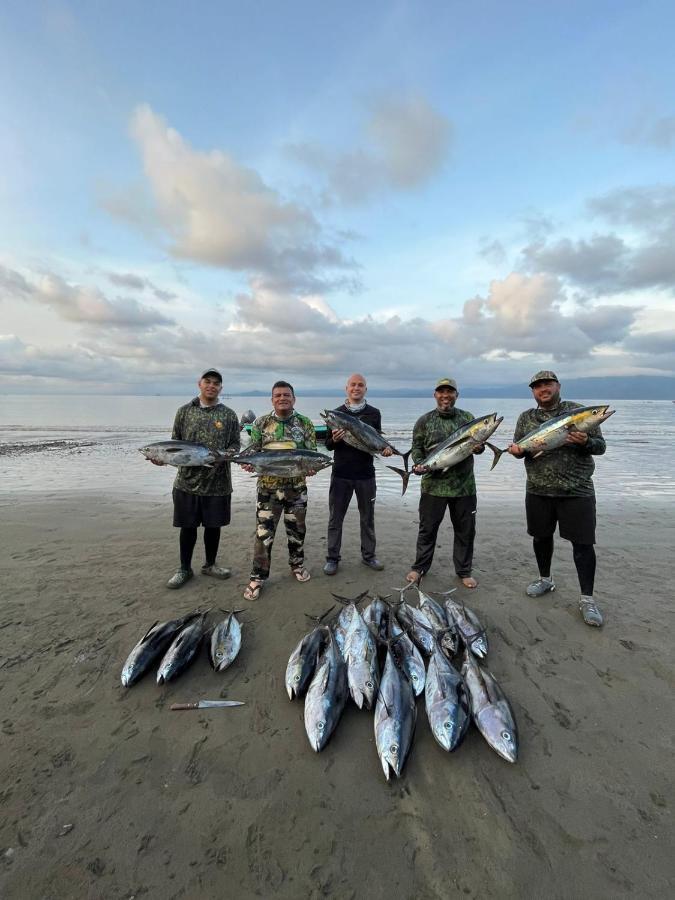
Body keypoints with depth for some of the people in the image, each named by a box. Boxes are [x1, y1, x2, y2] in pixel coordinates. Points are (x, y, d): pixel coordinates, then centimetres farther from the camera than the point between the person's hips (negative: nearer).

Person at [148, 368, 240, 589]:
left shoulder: (229, 415, 5)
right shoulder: (184, 411, 6)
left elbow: (235, 444, 5)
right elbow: (175, 442, 9)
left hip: (218, 482, 0)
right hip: (187, 481, 0)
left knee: (213, 525, 11)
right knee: (188, 526, 9)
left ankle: (210, 564, 32)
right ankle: (184, 569, 27)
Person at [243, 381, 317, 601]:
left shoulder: (305, 423, 1)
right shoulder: (261, 423, 0)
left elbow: (312, 452, 1)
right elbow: (252, 450, 2)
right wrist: (249, 462, -20)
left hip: (296, 487, 1)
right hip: (268, 487, -1)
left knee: (296, 529, 16)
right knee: (263, 532, 0)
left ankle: (297, 565, 37)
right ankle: (258, 577, 13)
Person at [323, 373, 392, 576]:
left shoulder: (374, 413, 5)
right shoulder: (336, 413, 2)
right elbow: (328, 445, 2)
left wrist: (384, 448, -11)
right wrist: (335, 439, -21)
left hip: (366, 474, 1)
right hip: (341, 474, -1)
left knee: (368, 517, 13)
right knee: (335, 518, 5)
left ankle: (368, 555, 28)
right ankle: (332, 558, 18)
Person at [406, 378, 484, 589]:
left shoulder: (468, 418, 9)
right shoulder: (425, 420, 4)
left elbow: (479, 442, 14)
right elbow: (417, 447, 5)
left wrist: (478, 447, -10)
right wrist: (418, 465, -14)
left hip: (464, 485, 2)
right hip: (433, 484, -2)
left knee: (465, 530, 10)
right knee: (427, 528, 8)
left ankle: (464, 571, 27)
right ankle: (419, 567, 25)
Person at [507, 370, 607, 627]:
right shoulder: (526, 417, 8)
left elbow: (600, 445, 0)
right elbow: (519, 447, 11)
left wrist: (585, 442, -23)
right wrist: (517, 450, -13)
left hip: (576, 491, -3)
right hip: (538, 491, 3)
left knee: (582, 543, -2)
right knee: (541, 537, 14)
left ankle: (587, 598, 11)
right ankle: (545, 579, 36)